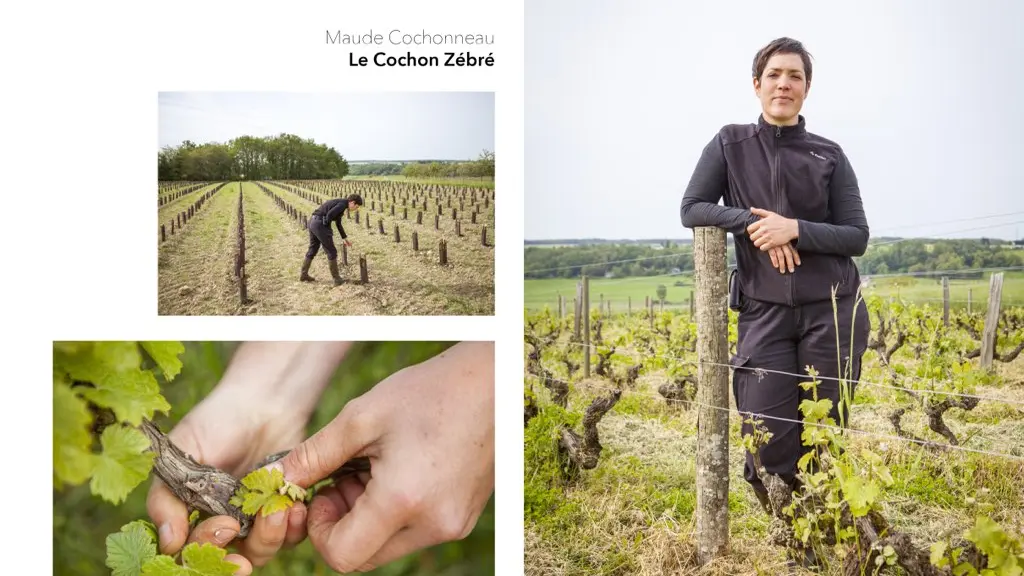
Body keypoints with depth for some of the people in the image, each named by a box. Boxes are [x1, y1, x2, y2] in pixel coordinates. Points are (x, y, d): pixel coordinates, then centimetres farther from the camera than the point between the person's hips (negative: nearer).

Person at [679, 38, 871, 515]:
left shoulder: (830, 156, 6)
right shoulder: (730, 143, 6)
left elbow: (857, 237, 3)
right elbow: (691, 209, 1)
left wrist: (795, 229, -14)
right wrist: (751, 222, -14)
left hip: (832, 310, 1)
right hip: (763, 313, 0)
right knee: (768, 441, -4)